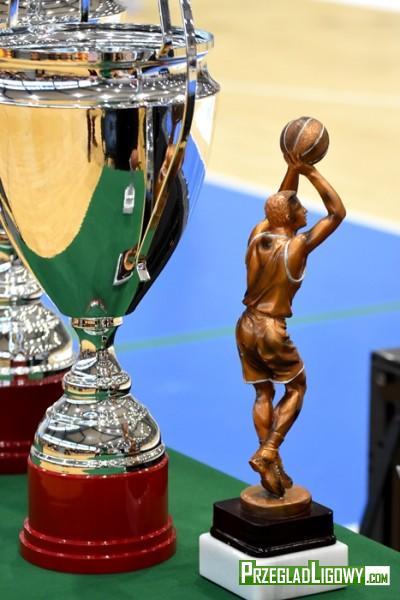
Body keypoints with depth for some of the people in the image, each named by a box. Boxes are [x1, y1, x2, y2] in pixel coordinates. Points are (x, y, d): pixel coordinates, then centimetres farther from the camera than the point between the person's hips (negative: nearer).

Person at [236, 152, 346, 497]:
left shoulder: (257, 236, -2)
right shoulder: (297, 246, -18)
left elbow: (278, 204, 19)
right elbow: (338, 212, -11)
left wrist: (293, 171, 10)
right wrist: (310, 173, -12)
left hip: (247, 325, 6)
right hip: (272, 330, -6)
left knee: (264, 394, 16)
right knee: (296, 388, 15)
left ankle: (272, 467, 17)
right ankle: (267, 454, 2)